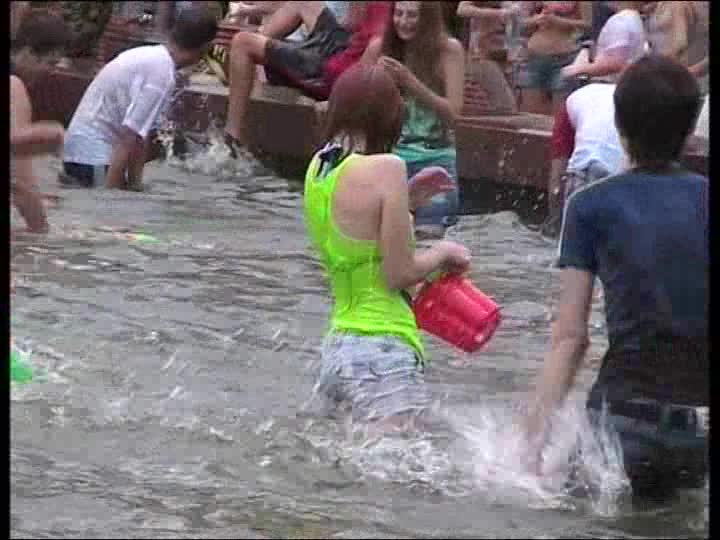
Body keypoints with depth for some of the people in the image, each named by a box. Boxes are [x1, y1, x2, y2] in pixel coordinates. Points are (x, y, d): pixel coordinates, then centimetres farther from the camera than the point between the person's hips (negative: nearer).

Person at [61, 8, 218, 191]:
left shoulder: (150, 55, 8)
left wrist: (135, 183, 4)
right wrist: (112, 192, -22)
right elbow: (129, 136, -23)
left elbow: (141, 133, 7)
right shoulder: (162, 75, -20)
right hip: (94, 153, -9)